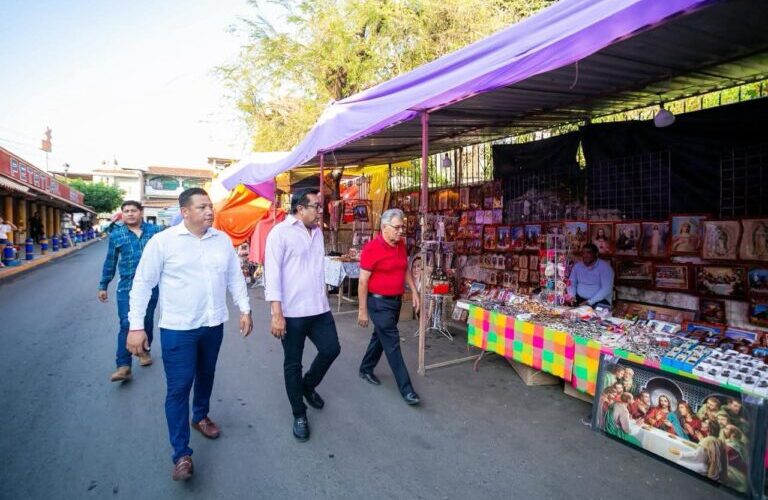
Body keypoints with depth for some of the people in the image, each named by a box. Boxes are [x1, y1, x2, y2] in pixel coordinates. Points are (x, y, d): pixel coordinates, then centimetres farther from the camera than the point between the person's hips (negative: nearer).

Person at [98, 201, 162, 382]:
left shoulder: (153, 231, 1)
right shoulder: (116, 235, 3)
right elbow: (110, 262, 9)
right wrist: (103, 286, 11)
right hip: (127, 287, 0)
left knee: (147, 321, 14)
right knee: (126, 325, -6)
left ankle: (144, 351, 36)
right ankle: (123, 367, -6)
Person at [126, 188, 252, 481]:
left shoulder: (223, 240, 1)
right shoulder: (162, 241, -11)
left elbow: (235, 278, 9)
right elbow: (142, 284, -7)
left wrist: (245, 309, 5)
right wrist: (136, 326, -10)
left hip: (213, 325, 4)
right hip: (178, 328, -4)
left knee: (206, 375, 22)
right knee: (178, 389, 1)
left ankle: (201, 416, 48)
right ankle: (181, 454, 15)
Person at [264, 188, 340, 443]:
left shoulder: (317, 232, 10)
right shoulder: (280, 232, -11)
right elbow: (272, 273, -15)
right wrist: (276, 314, -20)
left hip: (320, 309, 6)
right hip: (292, 312, -6)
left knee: (331, 349, 9)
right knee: (293, 363, 8)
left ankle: (308, 385, 37)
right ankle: (299, 414, 26)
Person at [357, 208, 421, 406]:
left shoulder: (401, 244, 4)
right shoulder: (372, 248, -18)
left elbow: (405, 269, 17)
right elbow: (363, 281, -16)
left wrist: (414, 292, 9)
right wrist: (362, 310, -15)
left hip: (396, 300, 8)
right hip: (379, 302, -8)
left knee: (380, 337, 20)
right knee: (392, 344, -4)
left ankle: (366, 369, 41)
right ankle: (406, 388, 4)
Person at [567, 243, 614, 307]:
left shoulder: (605, 267, -8)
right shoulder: (577, 266, 7)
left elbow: (606, 289, -16)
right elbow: (571, 283, 11)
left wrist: (589, 302, -24)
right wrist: (572, 296, -10)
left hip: (600, 301, -3)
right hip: (579, 299, 4)